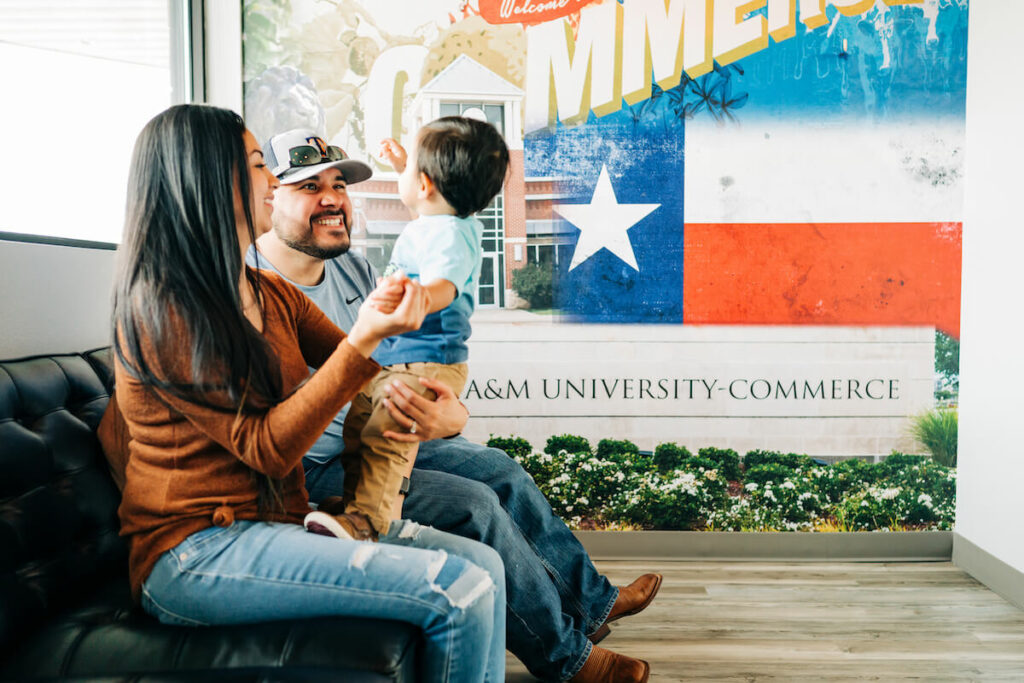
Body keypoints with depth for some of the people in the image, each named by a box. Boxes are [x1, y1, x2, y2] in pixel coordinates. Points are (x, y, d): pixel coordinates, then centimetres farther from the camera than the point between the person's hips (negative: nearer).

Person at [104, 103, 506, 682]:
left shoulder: (274, 295, 12)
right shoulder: (161, 309, -13)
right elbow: (266, 449, -17)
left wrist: (387, 320, -2)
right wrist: (362, 342, -24)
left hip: (285, 519, 8)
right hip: (196, 550, -8)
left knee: (484, 563, -6)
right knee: (459, 591, -22)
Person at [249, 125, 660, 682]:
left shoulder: (353, 269, 4)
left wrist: (451, 415, -25)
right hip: (310, 472, -8)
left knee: (497, 469, 9)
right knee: (472, 505, -18)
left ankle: (588, 600, 30)